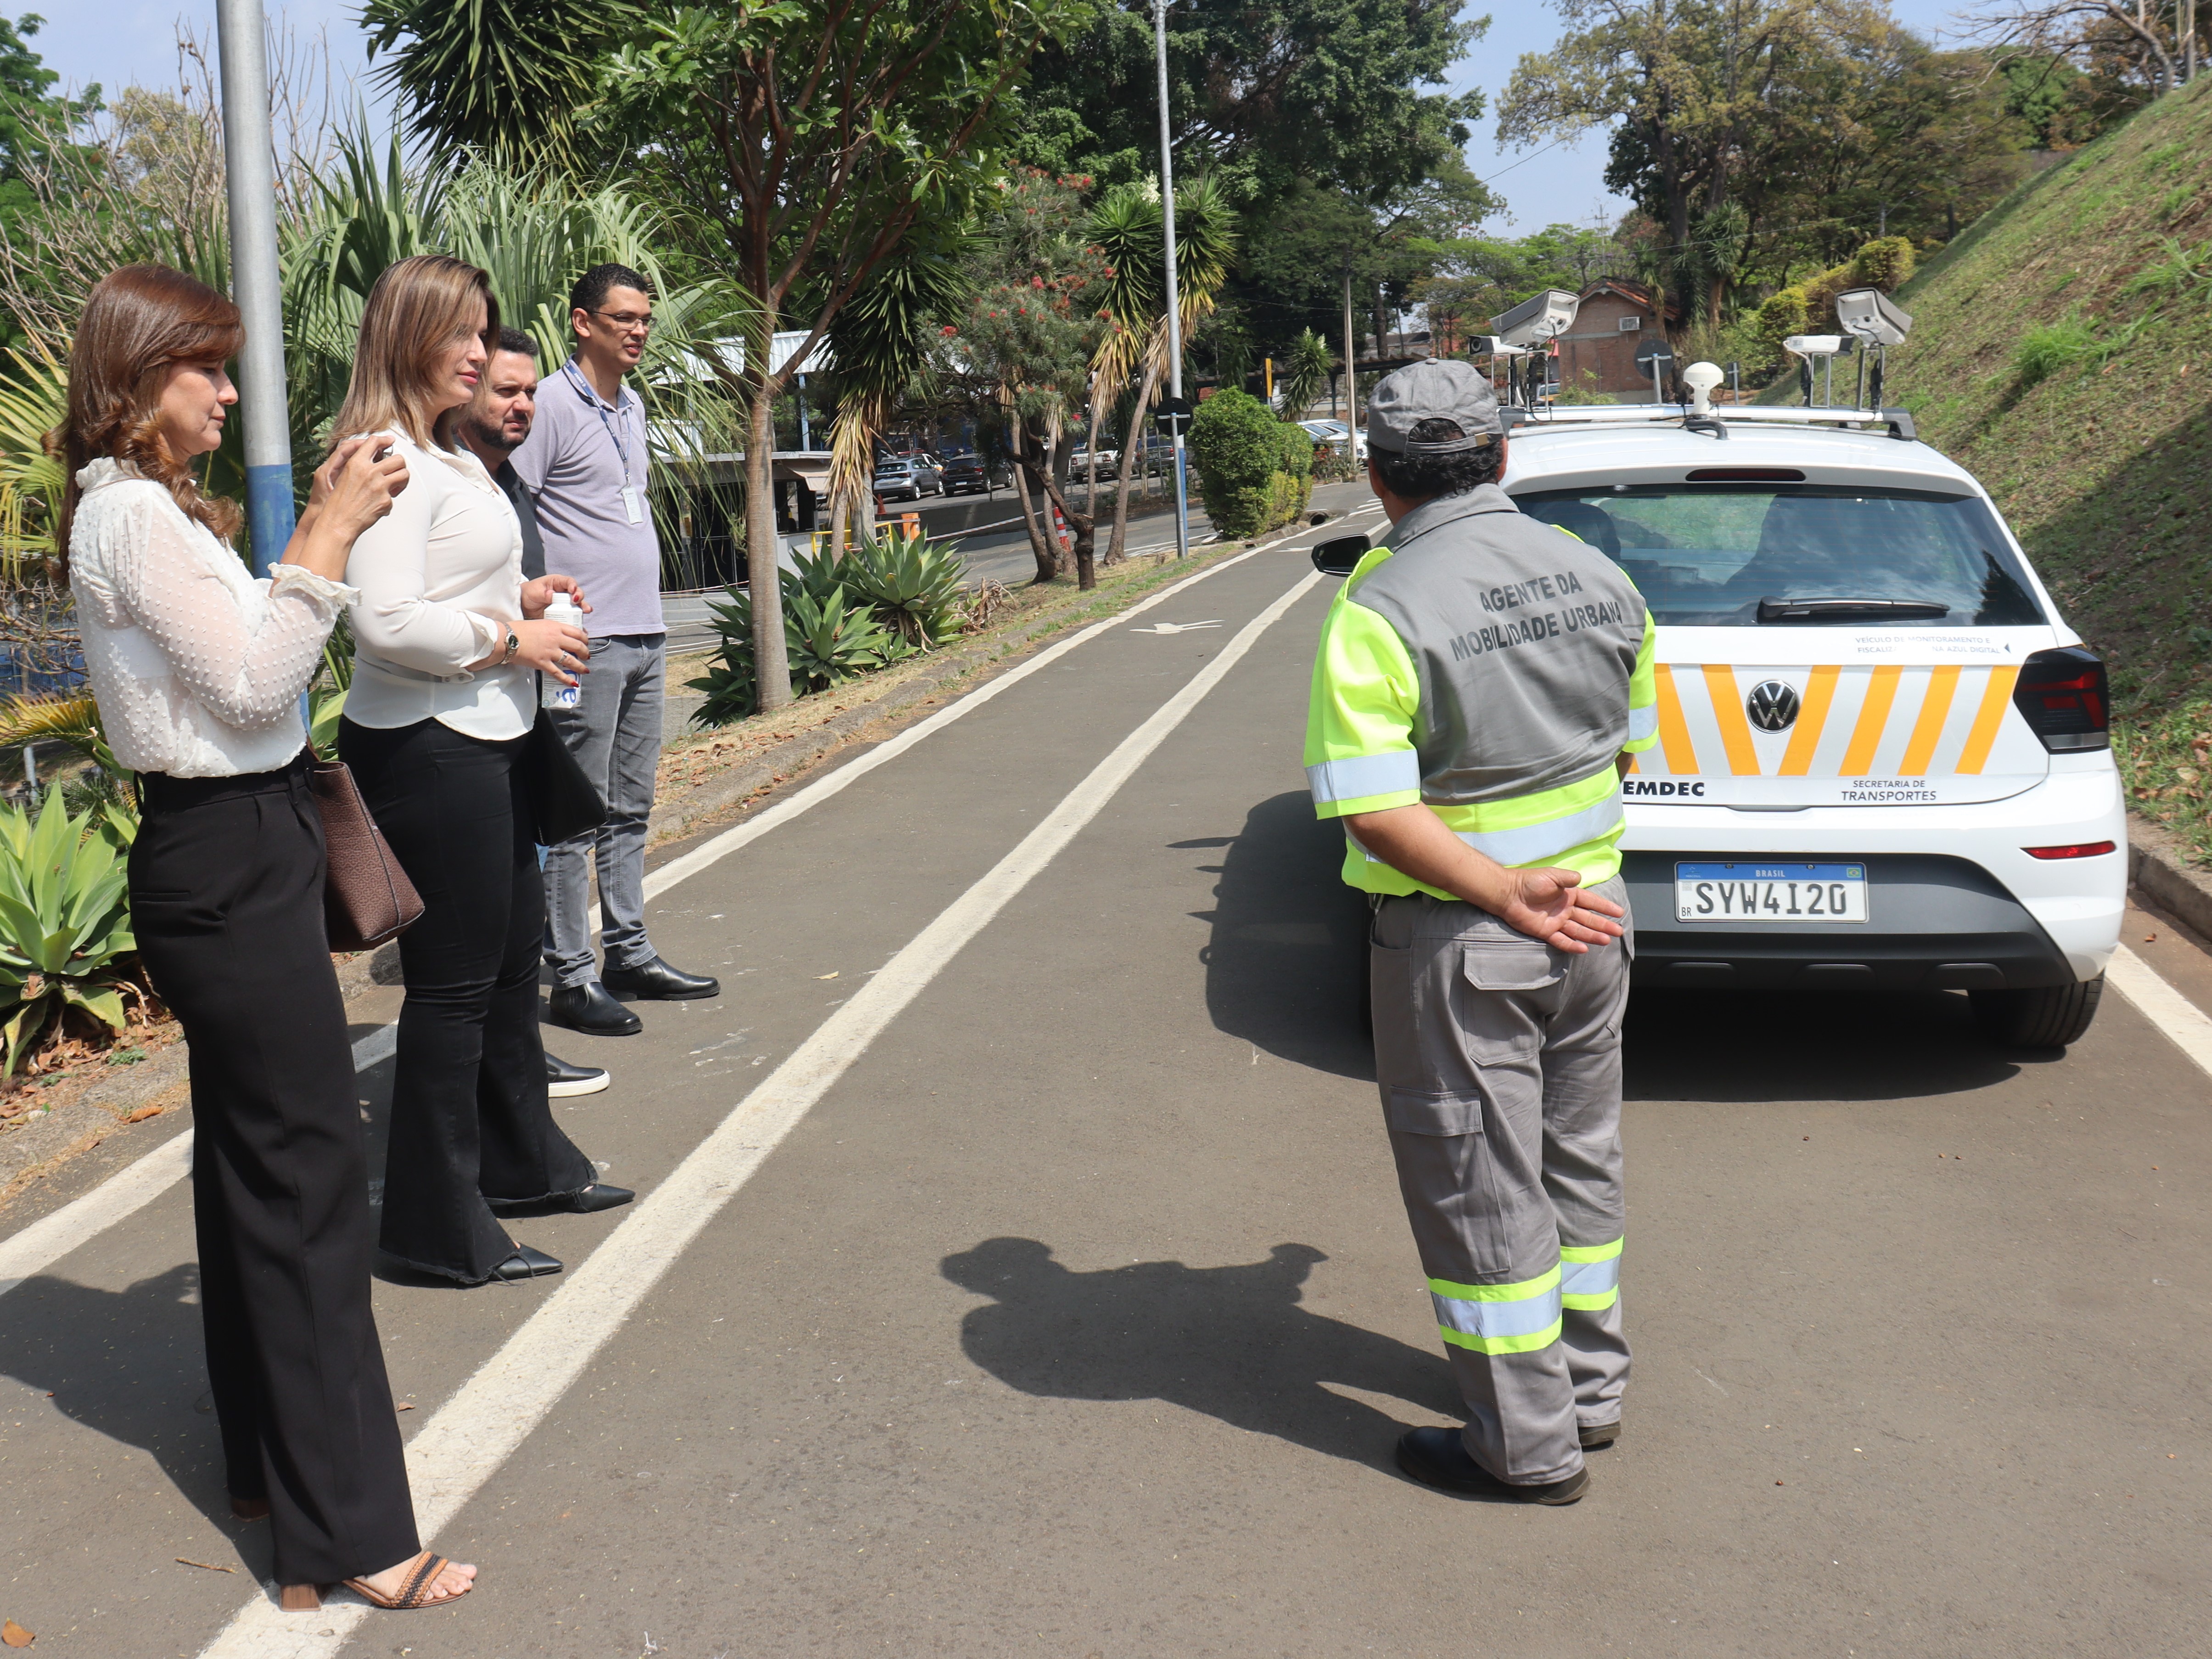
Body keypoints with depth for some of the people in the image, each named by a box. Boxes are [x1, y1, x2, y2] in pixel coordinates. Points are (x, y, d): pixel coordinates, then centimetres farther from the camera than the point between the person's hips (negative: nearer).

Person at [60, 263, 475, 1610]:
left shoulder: (153, 507, 16)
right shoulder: (132, 511, -14)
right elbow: (251, 680, -19)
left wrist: (323, 529, 9)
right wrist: (327, 534, -16)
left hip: (235, 856, 11)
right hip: (227, 866, -11)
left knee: (253, 1157, 17)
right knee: (311, 1170, -9)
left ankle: (276, 1451, 31)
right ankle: (345, 1533, -3)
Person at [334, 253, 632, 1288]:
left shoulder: (448, 454, 16)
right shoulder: (389, 460, -17)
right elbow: (387, 622, -25)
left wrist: (521, 594, 9)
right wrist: (511, 638, -17)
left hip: (487, 739, 11)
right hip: (427, 749, -10)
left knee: (513, 953, 19)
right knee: (453, 979, -2)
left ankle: (521, 1160, 36)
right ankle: (439, 1224, 10)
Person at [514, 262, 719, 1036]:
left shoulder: (632, 407, 17)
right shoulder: (550, 406, -9)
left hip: (644, 638, 9)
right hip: (586, 644, -8)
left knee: (629, 810, 14)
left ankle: (630, 956, 22)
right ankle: (570, 980, 0)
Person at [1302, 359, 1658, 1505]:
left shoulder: (1381, 613, -18)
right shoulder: (1601, 580, 2)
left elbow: (1373, 808, -25)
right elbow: (1627, 744, 12)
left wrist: (1505, 896, -21)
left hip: (1458, 944, -6)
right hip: (1593, 912, 7)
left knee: (1481, 1189, 6)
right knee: (1577, 1161, 21)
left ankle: (1529, 1447, 16)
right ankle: (1591, 1388, 35)